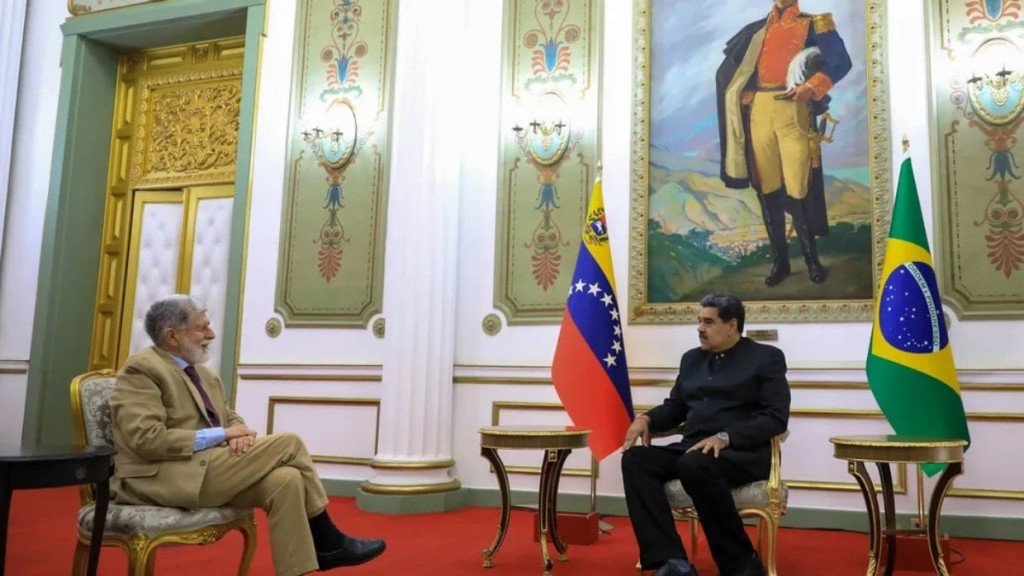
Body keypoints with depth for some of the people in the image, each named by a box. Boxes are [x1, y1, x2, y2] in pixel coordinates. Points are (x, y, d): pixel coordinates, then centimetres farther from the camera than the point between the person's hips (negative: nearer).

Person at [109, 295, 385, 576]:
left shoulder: (204, 373, 19)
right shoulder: (141, 369, -8)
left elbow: (230, 418, 21)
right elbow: (147, 439, -18)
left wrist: (239, 433, -5)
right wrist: (221, 435, -15)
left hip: (206, 469, 8)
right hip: (164, 479, -8)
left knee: (286, 480, -19)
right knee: (288, 442, -16)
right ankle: (327, 542, -4)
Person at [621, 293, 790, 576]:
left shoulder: (767, 357, 3)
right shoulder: (692, 358, 20)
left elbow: (776, 418, -7)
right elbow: (675, 407, 23)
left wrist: (725, 437, -22)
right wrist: (646, 418, -1)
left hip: (743, 452, -6)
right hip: (693, 447, 6)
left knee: (694, 466, -38)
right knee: (635, 459, -21)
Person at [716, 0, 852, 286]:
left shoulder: (813, 24, 10)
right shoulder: (756, 29, 20)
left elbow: (840, 60, -2)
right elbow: (727, 69, 23)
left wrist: (810, 87, -16)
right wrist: (743, 94, 7)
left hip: (793, 110, -3)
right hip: (759, 112, 3)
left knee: (798, 188, -8)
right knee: (766, 188, 3)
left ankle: (812, 258, 7)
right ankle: (779, 260, 12)